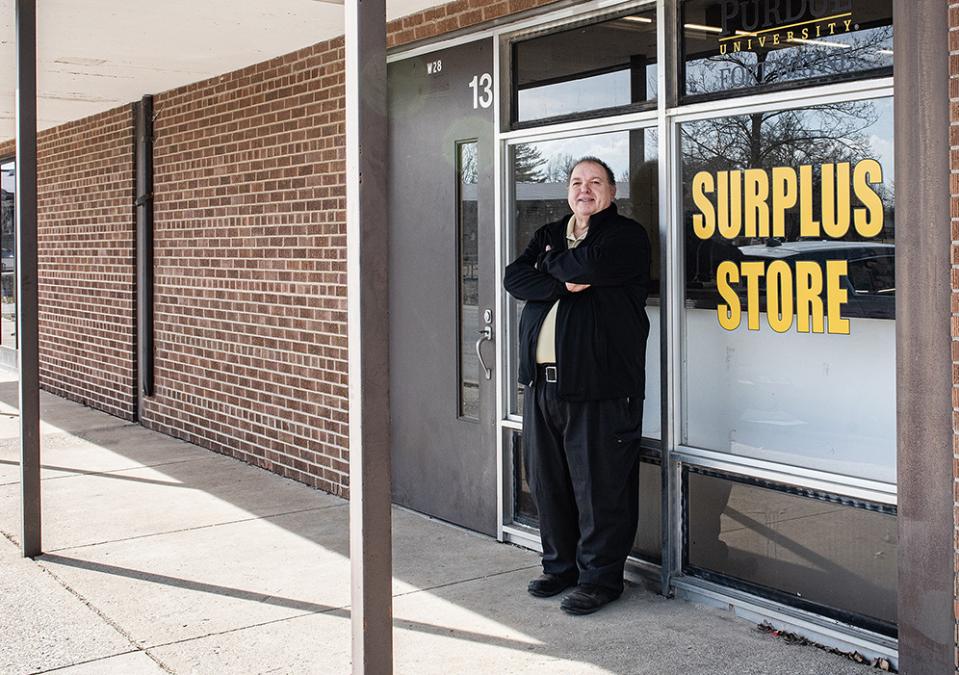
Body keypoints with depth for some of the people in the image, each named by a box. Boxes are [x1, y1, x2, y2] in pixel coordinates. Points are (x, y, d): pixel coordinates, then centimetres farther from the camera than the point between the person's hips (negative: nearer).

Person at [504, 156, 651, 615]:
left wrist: (550, 261, 0)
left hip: (599, 384, -6)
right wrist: (562, 285, -11)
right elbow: (515, 278, 4)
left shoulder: (626, 236, 0)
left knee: (599, 485, -2)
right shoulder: (547, 235, 20)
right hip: (542, 379, 6)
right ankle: (560, 564, 27)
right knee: (547, 480, 12)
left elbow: (588, 265, -19)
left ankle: (599, 576, 11)